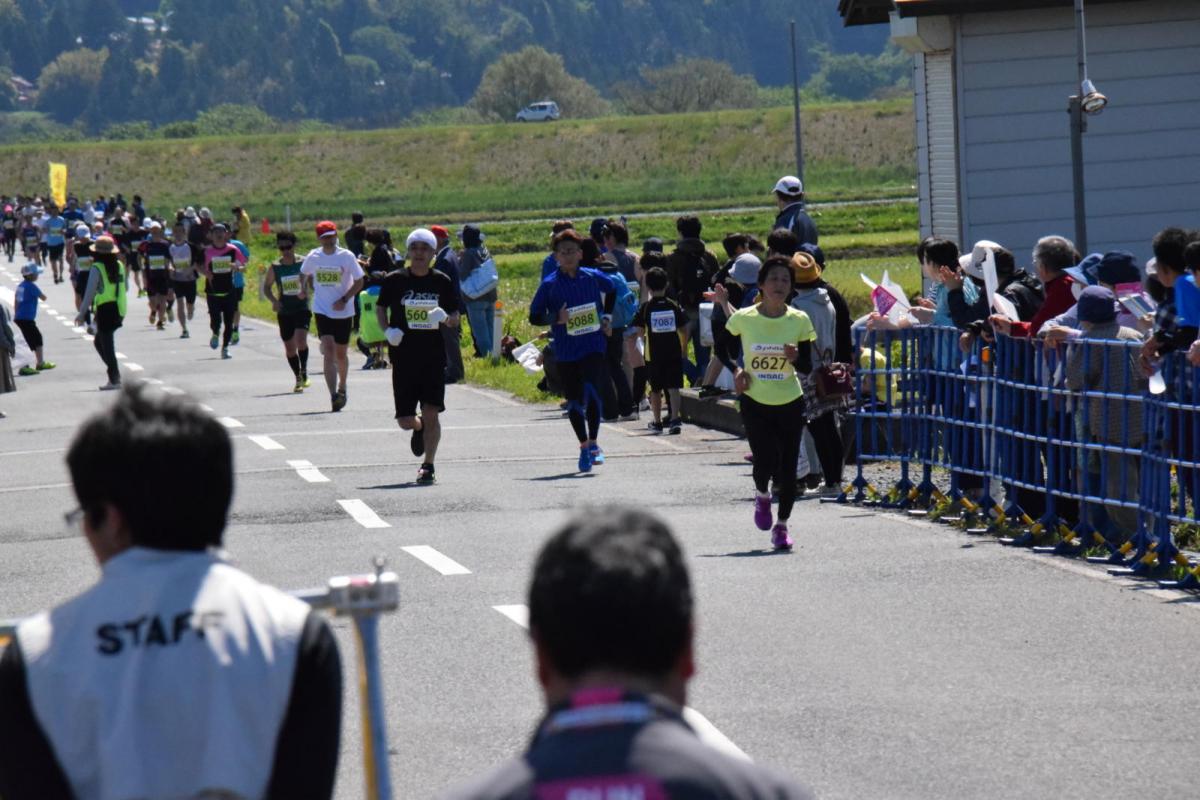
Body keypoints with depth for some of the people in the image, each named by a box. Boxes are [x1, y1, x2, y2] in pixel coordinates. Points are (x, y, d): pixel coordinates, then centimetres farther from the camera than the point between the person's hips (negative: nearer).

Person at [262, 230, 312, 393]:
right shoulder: (274, 268, -1)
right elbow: (266, 287, 10)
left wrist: (306, 292, -19)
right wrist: (273, 300, -9)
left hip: (302, 308, -3)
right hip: (284, 311, 3)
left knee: (301, 340, -23)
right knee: (289, 347, 8)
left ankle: (304, 372, -7)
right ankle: (298, 379, 24)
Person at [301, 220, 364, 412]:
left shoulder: (346, 256, -7)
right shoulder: (313, 257, 0)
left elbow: (359, 282, -3)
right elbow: (306, 275, 21)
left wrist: (344, 299, -14)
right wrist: (312, 290, 8)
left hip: (343, 312, 0)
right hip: (322, 311, 0)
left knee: (341, 354, 13)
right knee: (329, 352, -15)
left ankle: (342, 388, 38)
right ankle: (334, 396, -23)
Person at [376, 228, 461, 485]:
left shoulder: (441, 281, 3)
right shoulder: (395, 280, 0)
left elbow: (455, 316, 10)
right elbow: (380, 308, 12)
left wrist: (447, 319, -14)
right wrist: (387, 330, -6)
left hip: (434, 356, 0)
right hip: (403, 356, 0)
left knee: (432, 413, -10)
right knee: (405, 420, 2)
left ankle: (428, 465, -1)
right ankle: (419, 428, 38)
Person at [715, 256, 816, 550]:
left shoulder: (799, 320, -4)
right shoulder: (743, 319, -6)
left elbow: (807, 368, 0)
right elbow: (723, 349, 11)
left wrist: (796, 358, -22)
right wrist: (736, 370, -8)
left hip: (790, 404, 1)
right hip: (755, 403, -1)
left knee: (787, 468, 0)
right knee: (765, 461, -14)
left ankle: (781, 526, 17)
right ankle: (762, 496, 22)